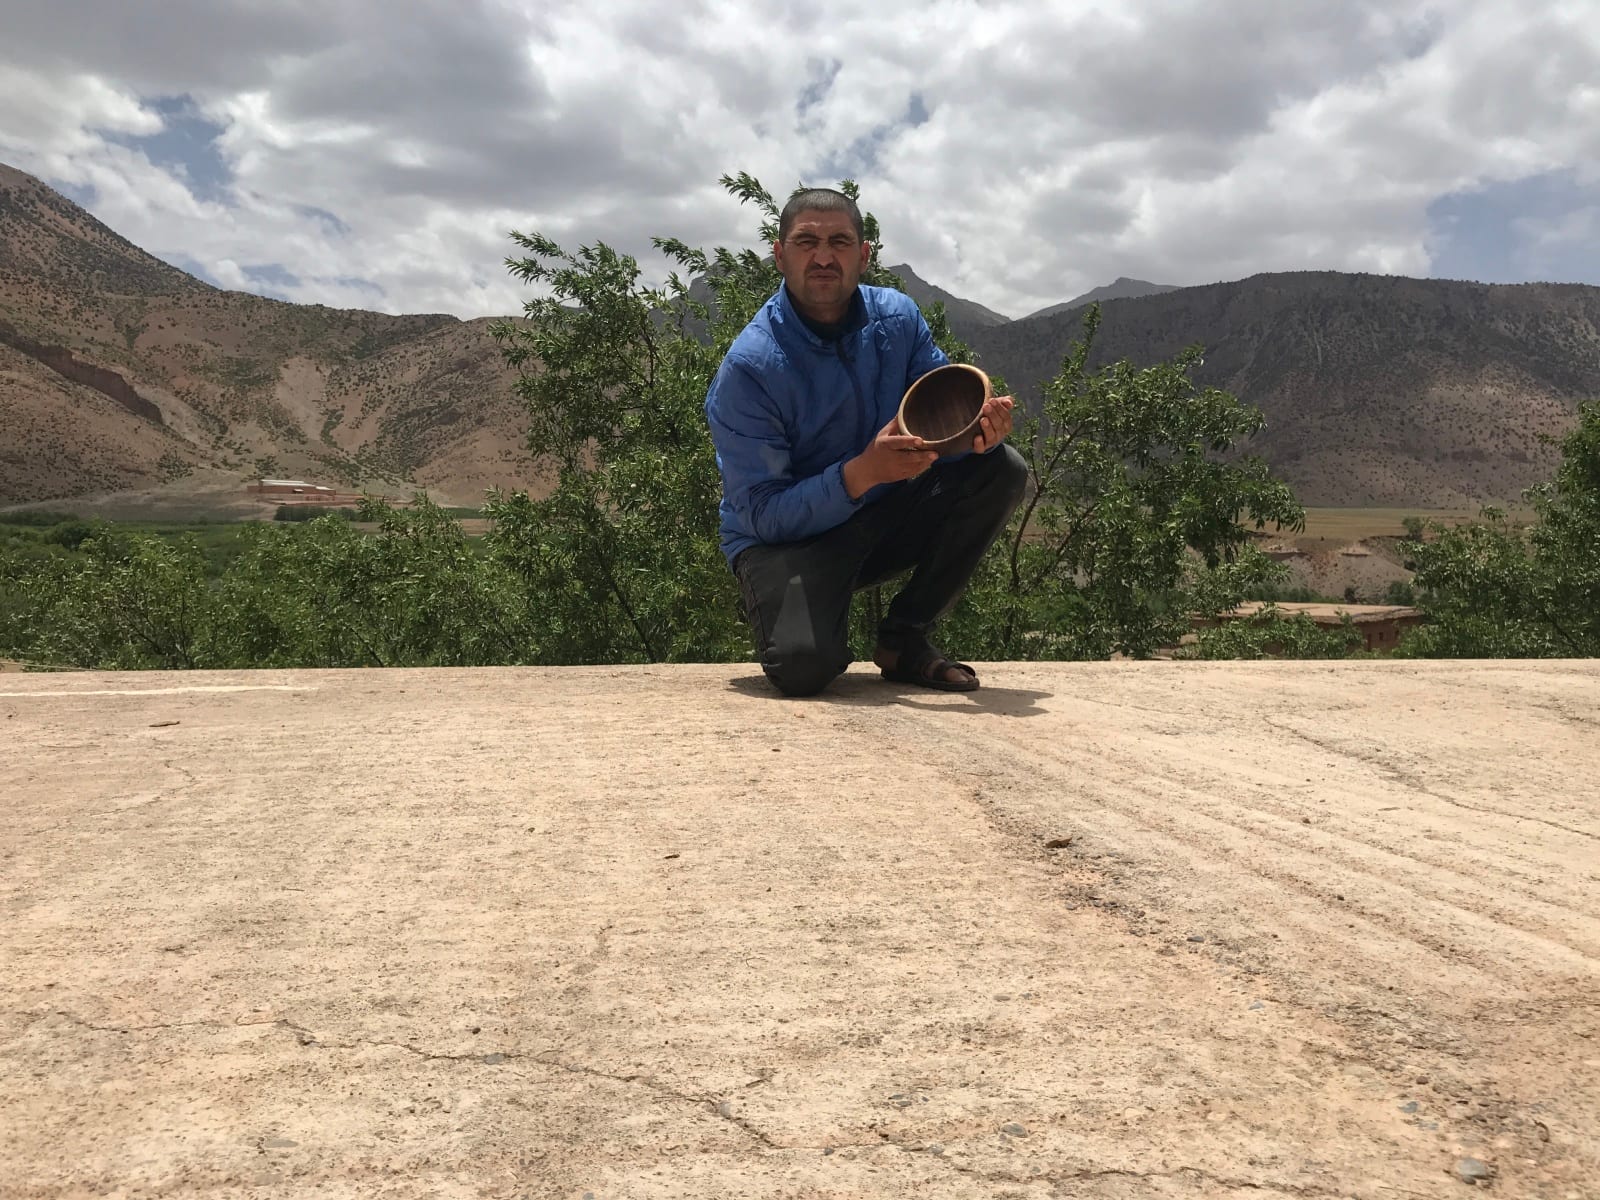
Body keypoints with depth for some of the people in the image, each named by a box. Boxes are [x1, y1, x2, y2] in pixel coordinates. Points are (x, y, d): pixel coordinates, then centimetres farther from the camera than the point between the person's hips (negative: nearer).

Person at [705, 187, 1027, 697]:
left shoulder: (897, 317, -3)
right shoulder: (747, 368, -20)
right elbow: (761, 515, -22)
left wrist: (979, 427, -29)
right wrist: (862, 473, -37)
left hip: (883, 519, 6)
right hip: (786, 539, -6)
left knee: (1000, 469, -15)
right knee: (804, 665, -34)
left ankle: (906, 637, -4)